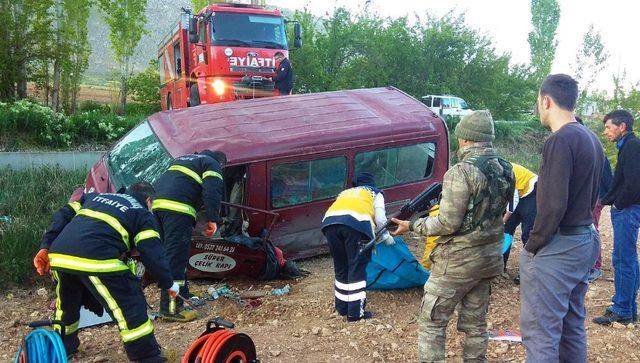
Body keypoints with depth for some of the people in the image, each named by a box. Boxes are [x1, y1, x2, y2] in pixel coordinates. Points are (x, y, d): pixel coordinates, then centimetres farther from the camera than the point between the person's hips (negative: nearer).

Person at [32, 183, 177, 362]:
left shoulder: (96, 196, 32)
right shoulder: (143, 214, 14)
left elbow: (64, 215, 23)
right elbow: (153, 254, 5)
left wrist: (46, 247, 20)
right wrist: (168, 284, 15)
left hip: (58, 256, 7)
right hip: (94, 260, -7)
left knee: (67, 304, 31)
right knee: (131, 305, 4)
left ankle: (63, 348, 49)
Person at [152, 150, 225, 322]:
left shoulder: (183, 159, 35)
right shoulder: (212, 165, 10)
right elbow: (212, 192, -8)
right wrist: (213, 220, -7)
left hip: (157, 203, 9)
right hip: (177, 209, -8)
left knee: (173, 254, 16)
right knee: (176, 257, -7)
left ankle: (183, 296, 28)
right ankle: (171, 308, -7)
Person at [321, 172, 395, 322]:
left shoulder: (346, 192, 42)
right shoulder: (375, 193, 32)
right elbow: (380, 219, 20)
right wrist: (386, 236, 37)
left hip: (330, 222, 4)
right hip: (356, 223, -4)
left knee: (340, 267, 17)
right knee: (357, 268, 4)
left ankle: (342, 307, 26)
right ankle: (355, 312, 4)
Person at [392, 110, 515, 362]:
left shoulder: (461, 172, -20)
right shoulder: (506, 169, 5)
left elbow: (448, 224, -21)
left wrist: (412, 225, -8)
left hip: (458, 261, -8)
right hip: (490, 257, 8)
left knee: (431, 322, 4)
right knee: (475, 323, 17)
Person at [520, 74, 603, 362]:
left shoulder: (560, 141, -18)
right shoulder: (591, 139, 12)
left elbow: (553, 206, -23)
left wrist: (532, 246, -12)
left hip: (558, 248, -10)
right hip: (587, 241, 10)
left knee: (540, 332, -3)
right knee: (572, 325, 20)